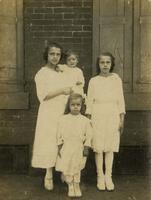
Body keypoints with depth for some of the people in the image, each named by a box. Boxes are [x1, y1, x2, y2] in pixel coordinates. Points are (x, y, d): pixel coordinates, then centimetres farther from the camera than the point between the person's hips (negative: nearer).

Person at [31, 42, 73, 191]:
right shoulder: (42, 73, -5)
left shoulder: (60, 73, 14)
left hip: (62, 112, 6)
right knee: (49, 143, -3)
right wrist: (62, 91, -19)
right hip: (49, 113, -6)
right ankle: (49, 175, 6)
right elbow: (43, 96, -14)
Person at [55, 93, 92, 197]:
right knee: (66, 169, 3)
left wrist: (86, 148, -5)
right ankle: (70, 187, 22)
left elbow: (88, 135, 0)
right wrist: (60, 147, 0)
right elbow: (59, 134, 3)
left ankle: (77, 186, 26)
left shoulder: (85, 120, -1)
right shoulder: (63, 119, 0)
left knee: (77, 169, 8)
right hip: (66, 149, 1)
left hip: (79, 149, 0)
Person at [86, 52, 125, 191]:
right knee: (99, 148, 3)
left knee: (110, 147, 5)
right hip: (98, 117, 0)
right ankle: (100, 176, 15)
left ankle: (108, 176, 16)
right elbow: (89, 102, 3)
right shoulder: (93, 81, 0)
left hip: (112, 116, 1)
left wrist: (122, 120, 0)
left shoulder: (116, 79, 1)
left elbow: (120, 100, 3)